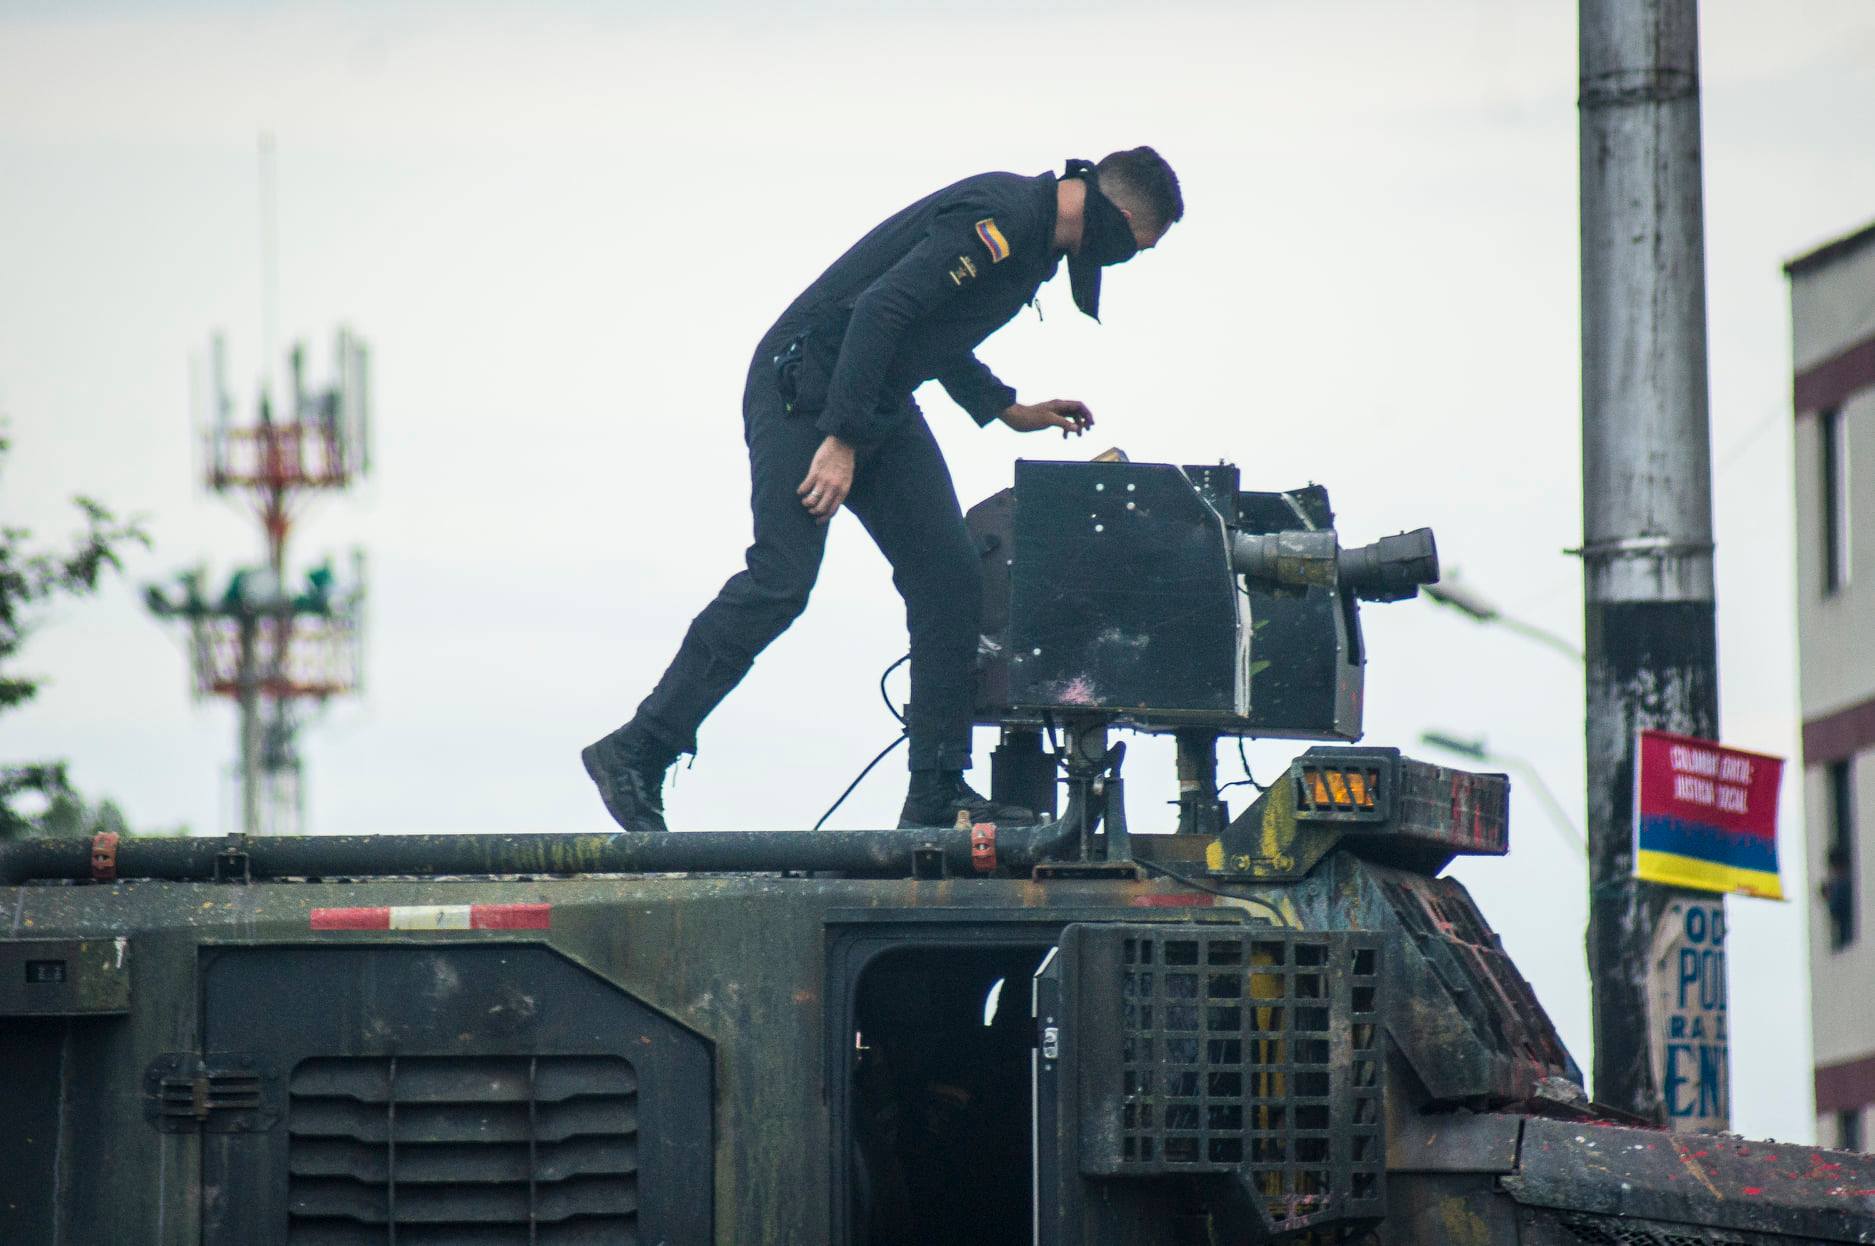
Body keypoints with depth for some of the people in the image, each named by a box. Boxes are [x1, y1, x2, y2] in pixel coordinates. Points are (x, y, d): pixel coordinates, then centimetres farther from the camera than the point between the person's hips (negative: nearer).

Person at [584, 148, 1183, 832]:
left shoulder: (1034, 234, 14)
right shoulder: (996, 220, -20)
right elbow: (881, 308, -26)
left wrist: (1007, 409, 22)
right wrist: (841, 440, -27)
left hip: (881, 403, 10)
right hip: (805, 389, -10)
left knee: (949, 579, -1)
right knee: (779, 581, -17)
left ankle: (937, 795, 0)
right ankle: (636, 751, -11)